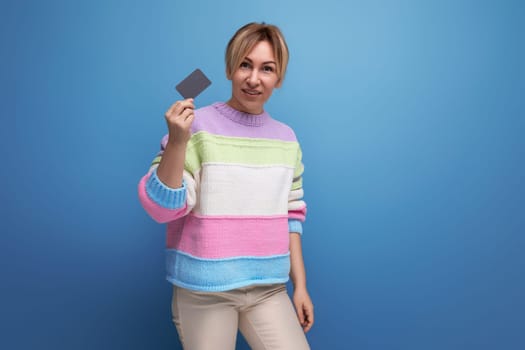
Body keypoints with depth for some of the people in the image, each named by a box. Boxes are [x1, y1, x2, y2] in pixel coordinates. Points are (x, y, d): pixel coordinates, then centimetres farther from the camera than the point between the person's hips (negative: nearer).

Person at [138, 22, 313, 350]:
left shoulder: (287, 139, 4)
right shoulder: (196, 127, -10)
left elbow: (291, 216, 10)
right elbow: (163, 208, -13)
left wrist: (300, 284, 10)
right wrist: (177, 141, -25)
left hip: (268, 289, 4)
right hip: (204, 291, -3)